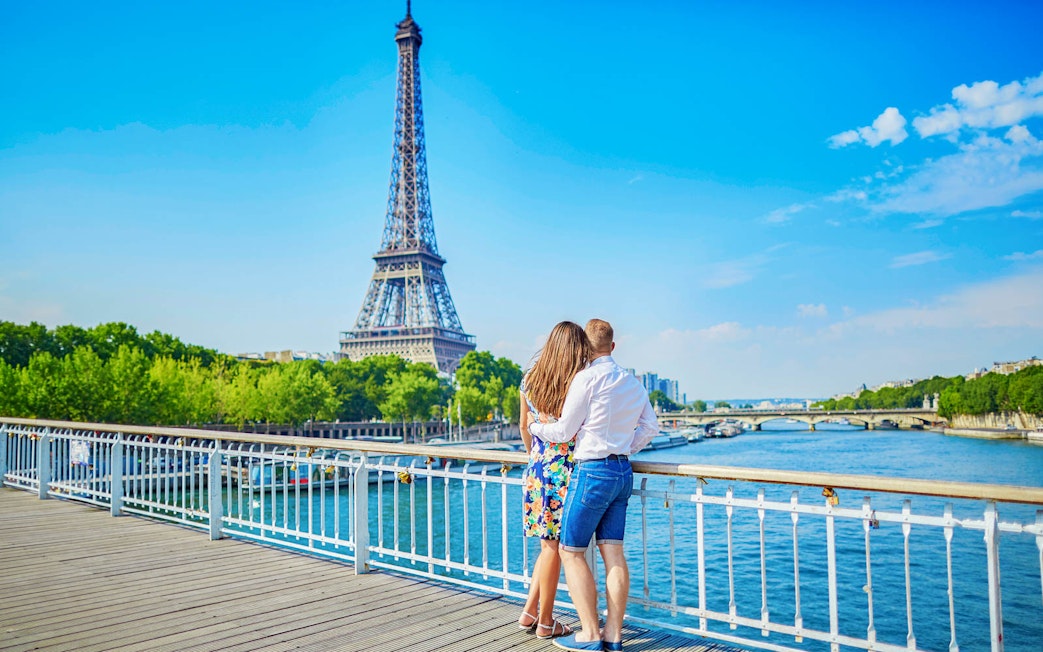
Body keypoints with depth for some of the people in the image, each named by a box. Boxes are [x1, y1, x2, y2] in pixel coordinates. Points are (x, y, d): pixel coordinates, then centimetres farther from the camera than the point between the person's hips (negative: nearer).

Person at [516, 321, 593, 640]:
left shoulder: (529, 381, 4)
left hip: (536, 471, 5)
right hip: (563, 472, -5)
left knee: (549, 544, 19)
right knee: (554, 547, 6)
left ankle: (530, 611, 20)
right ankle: (546, 621, 18)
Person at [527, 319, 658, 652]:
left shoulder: (587, 377, -11)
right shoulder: (632, 382, 11)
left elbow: (563, 431, -7)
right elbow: (650, 427, 19)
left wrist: (534, 427, 11)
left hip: (592, 471, -7)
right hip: (622, 471, 8)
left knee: (571, 551, 3)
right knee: (613, 551, 8)